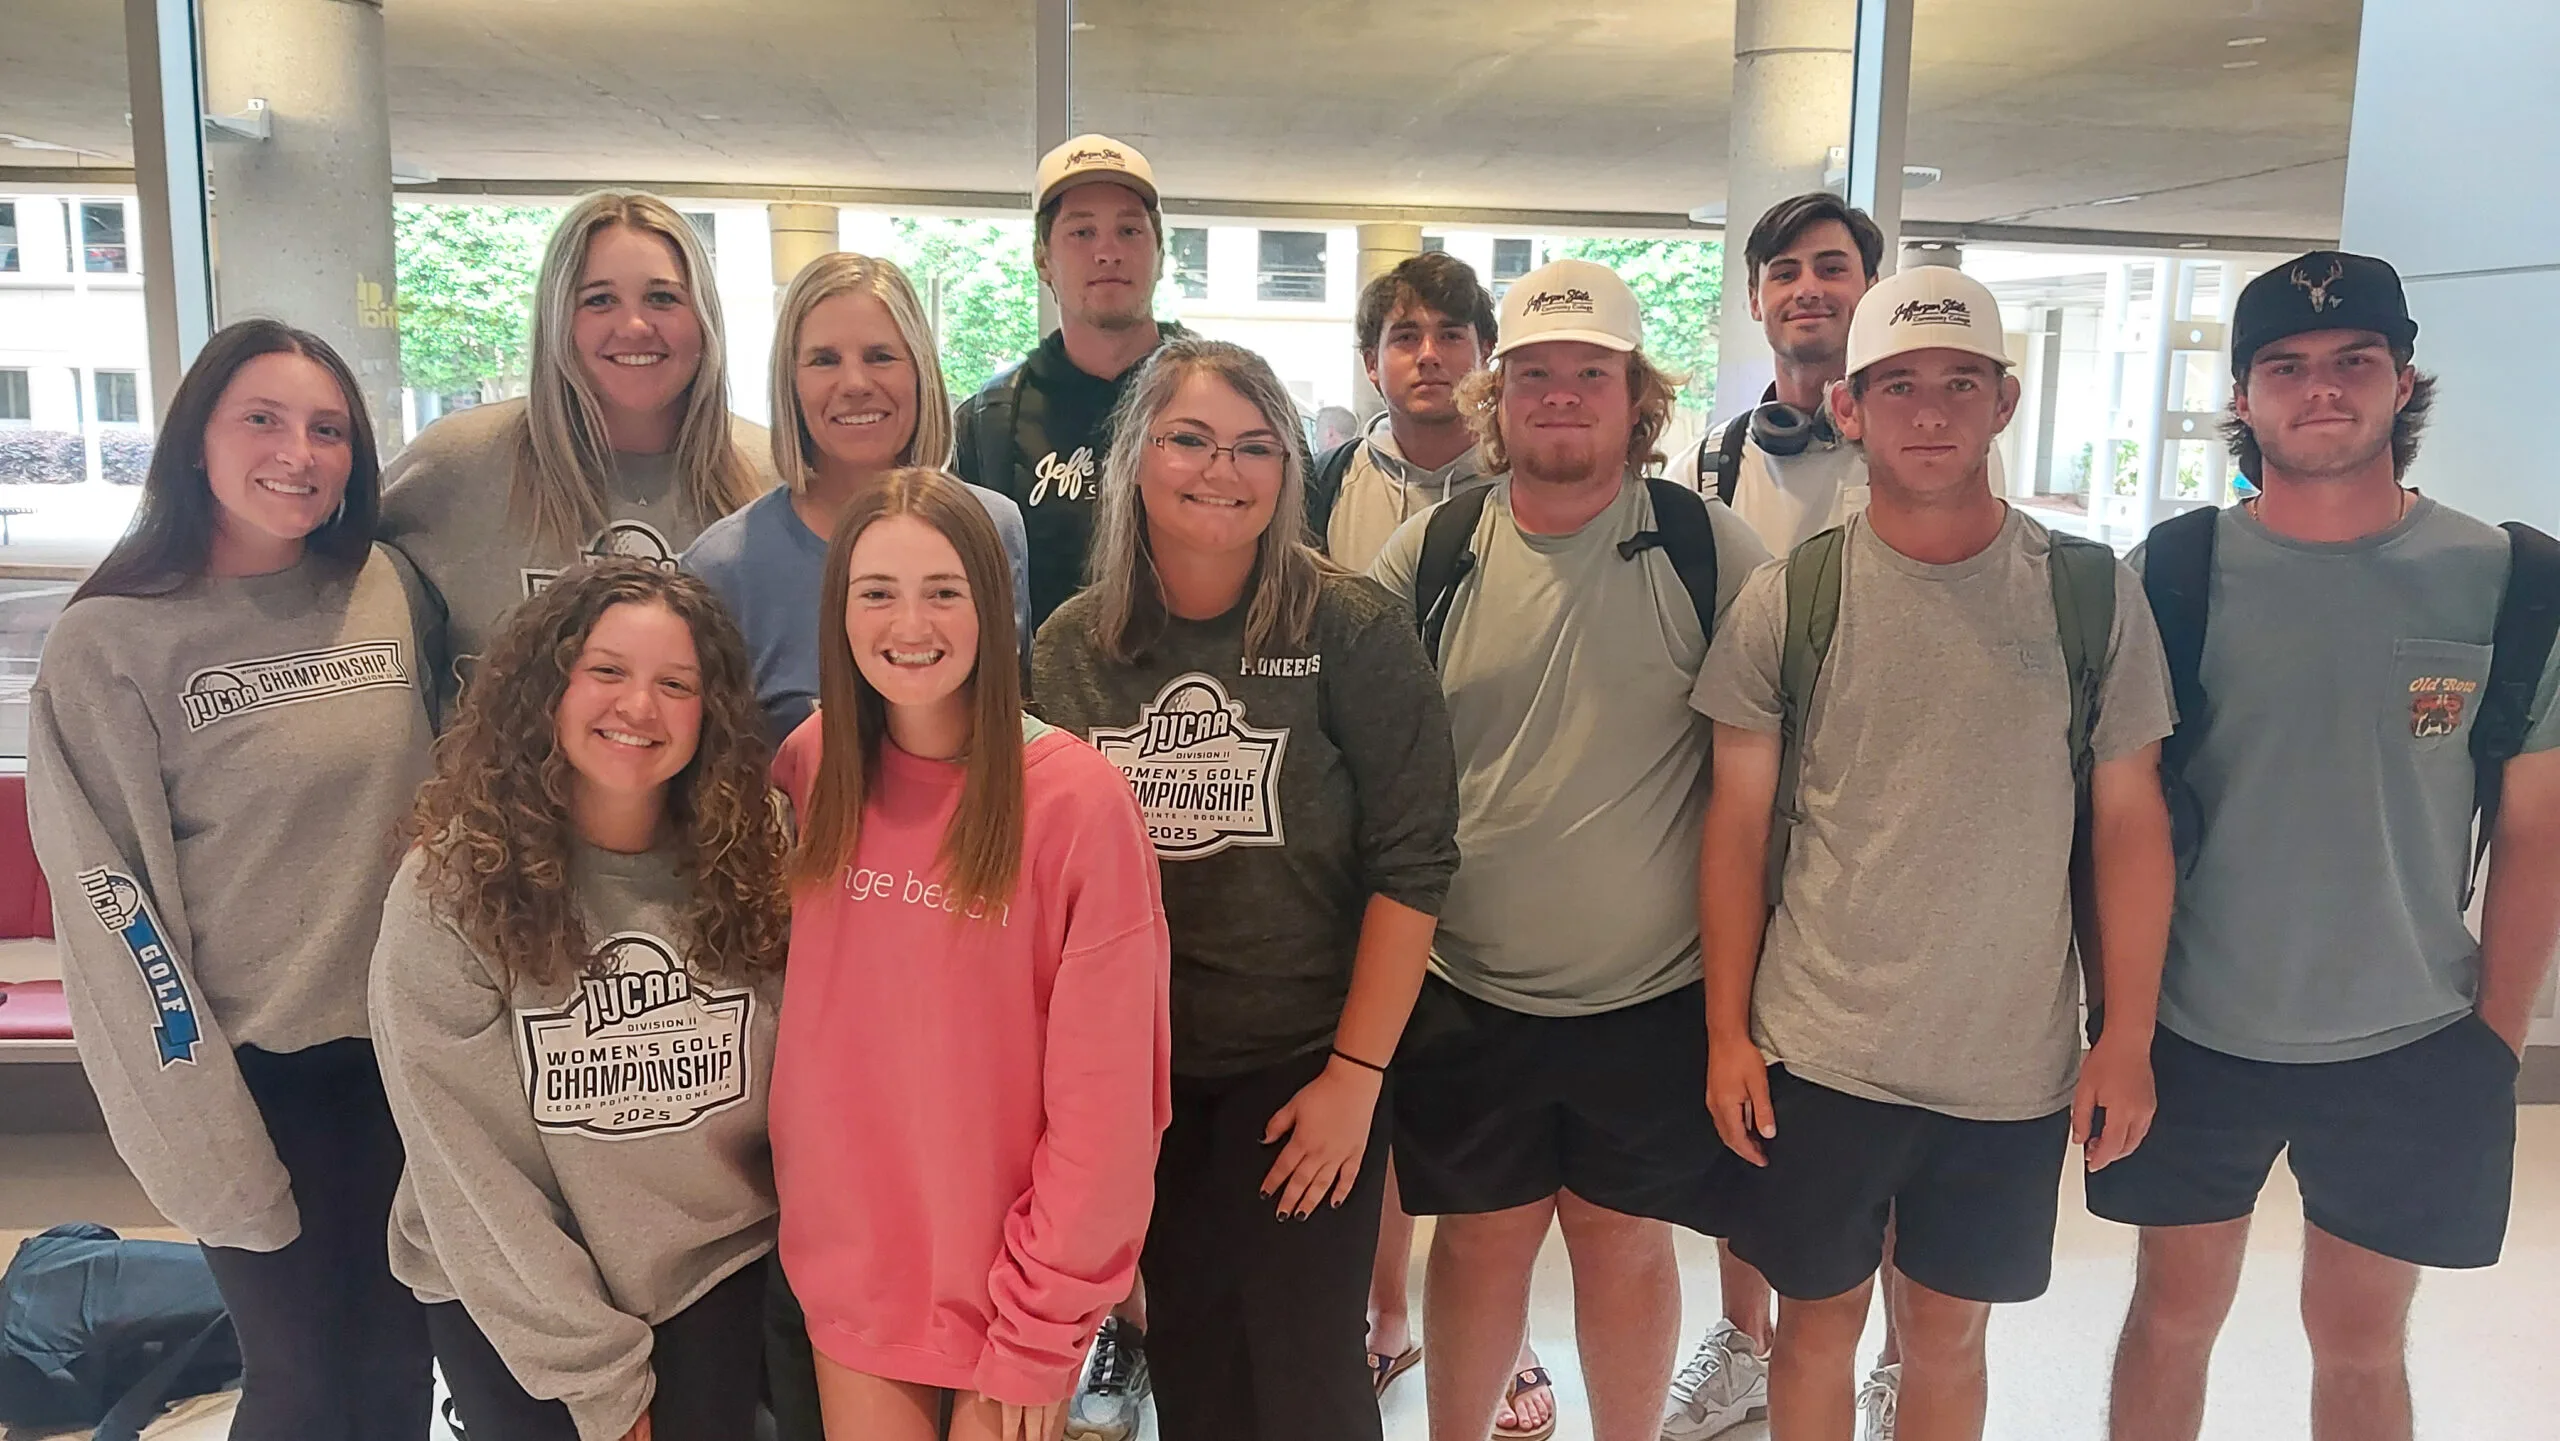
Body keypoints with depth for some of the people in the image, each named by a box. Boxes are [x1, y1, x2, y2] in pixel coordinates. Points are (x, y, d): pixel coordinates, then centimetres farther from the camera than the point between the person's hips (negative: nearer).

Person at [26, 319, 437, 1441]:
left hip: (404, 1042, 4)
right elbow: (109, 902, -10)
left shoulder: (387, 588, 1)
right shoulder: (108, 642, -9)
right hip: (254, 1061, -3)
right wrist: (209, 1148, -11)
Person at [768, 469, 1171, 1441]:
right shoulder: (809, 768, -4)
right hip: (848, 1261, 3)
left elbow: (1103, 1100, -14)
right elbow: (802, 1019, 8)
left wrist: (1038, 1331, -12)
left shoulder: (1079, 799, -18)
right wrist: (818, 1229, 4)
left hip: (1016, 1280, -3)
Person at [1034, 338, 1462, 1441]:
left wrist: (1356, 1074, -13)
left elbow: (1411, 863, -11)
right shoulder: (1070, 648, 0)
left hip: (1305, 1068, -3)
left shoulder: (1353, 632, -10)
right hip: (1133, 1072, 3)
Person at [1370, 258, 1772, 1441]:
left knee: (1626, 1243, 15)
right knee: (1478, 1240, 15)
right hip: (1466, 989, 1)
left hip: (1654, 991, -1)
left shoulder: (1710, 551, -5)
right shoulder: (1427, 556, -1)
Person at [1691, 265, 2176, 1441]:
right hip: (1816, 1052, -1)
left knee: (1949, 1331, 17)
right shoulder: (1787, 598, -5)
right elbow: (1738, 824, -1)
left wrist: (2126, 1038, -1)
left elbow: (2129, 824, 2)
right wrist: (1726, 1031, -3)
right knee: (1819, 1321, 14)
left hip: (2016, 1066, 1)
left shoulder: (2092, 594, -3)